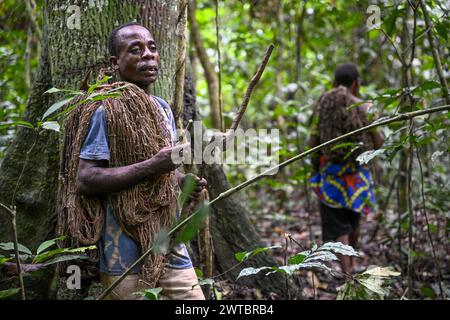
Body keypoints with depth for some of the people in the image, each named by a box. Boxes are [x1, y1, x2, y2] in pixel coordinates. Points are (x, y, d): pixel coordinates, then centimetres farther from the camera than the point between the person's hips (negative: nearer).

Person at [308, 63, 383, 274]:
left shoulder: (322, 105, -5)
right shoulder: (364, 107, -5)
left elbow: (313, 142, -7)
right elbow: (378, 143, -3)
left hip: (330, 172, -2)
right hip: (357, 173, 2)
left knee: (337, 226, 2)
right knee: (353, 219, 23)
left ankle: (347, 272, -10)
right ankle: (351, 262, 45)